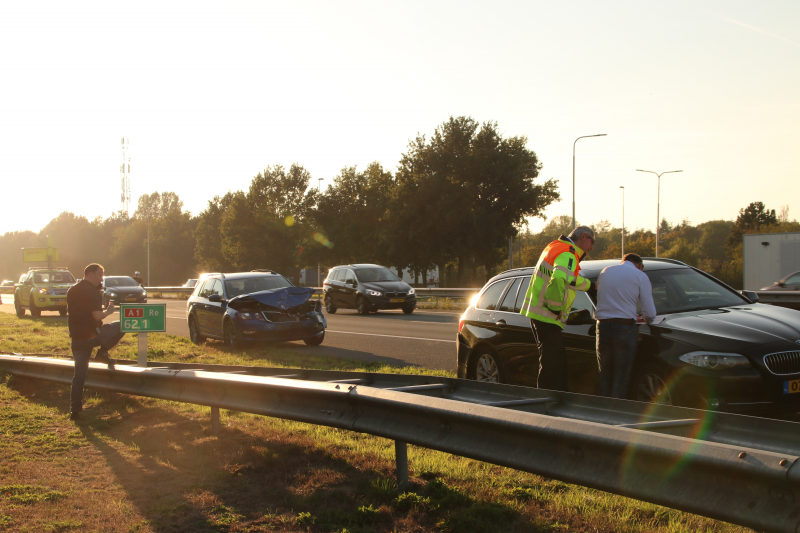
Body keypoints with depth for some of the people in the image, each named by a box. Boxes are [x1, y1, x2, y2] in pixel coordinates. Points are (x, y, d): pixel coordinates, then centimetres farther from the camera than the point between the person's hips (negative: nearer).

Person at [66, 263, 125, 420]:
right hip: (93, 335, -7)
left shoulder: (71, 290, 13)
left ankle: (74, 409, 8)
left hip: (77, 338, 7)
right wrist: (109, 311, -2)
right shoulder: (92, 291, -12)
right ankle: (102, 352, 7)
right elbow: (97, 315, -19)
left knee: (79, 374, 12)